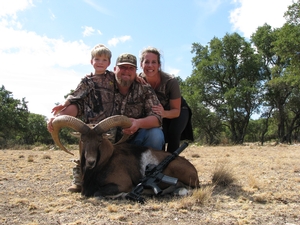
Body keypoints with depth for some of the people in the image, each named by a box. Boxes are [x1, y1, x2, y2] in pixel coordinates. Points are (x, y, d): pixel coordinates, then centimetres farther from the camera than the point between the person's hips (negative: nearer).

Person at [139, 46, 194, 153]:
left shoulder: (170, 81, -31)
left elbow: (176, 111, -24)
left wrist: (164, 113, -45)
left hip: (178, 111, -2)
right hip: (158, 112, 2)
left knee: (173, 133, -28)